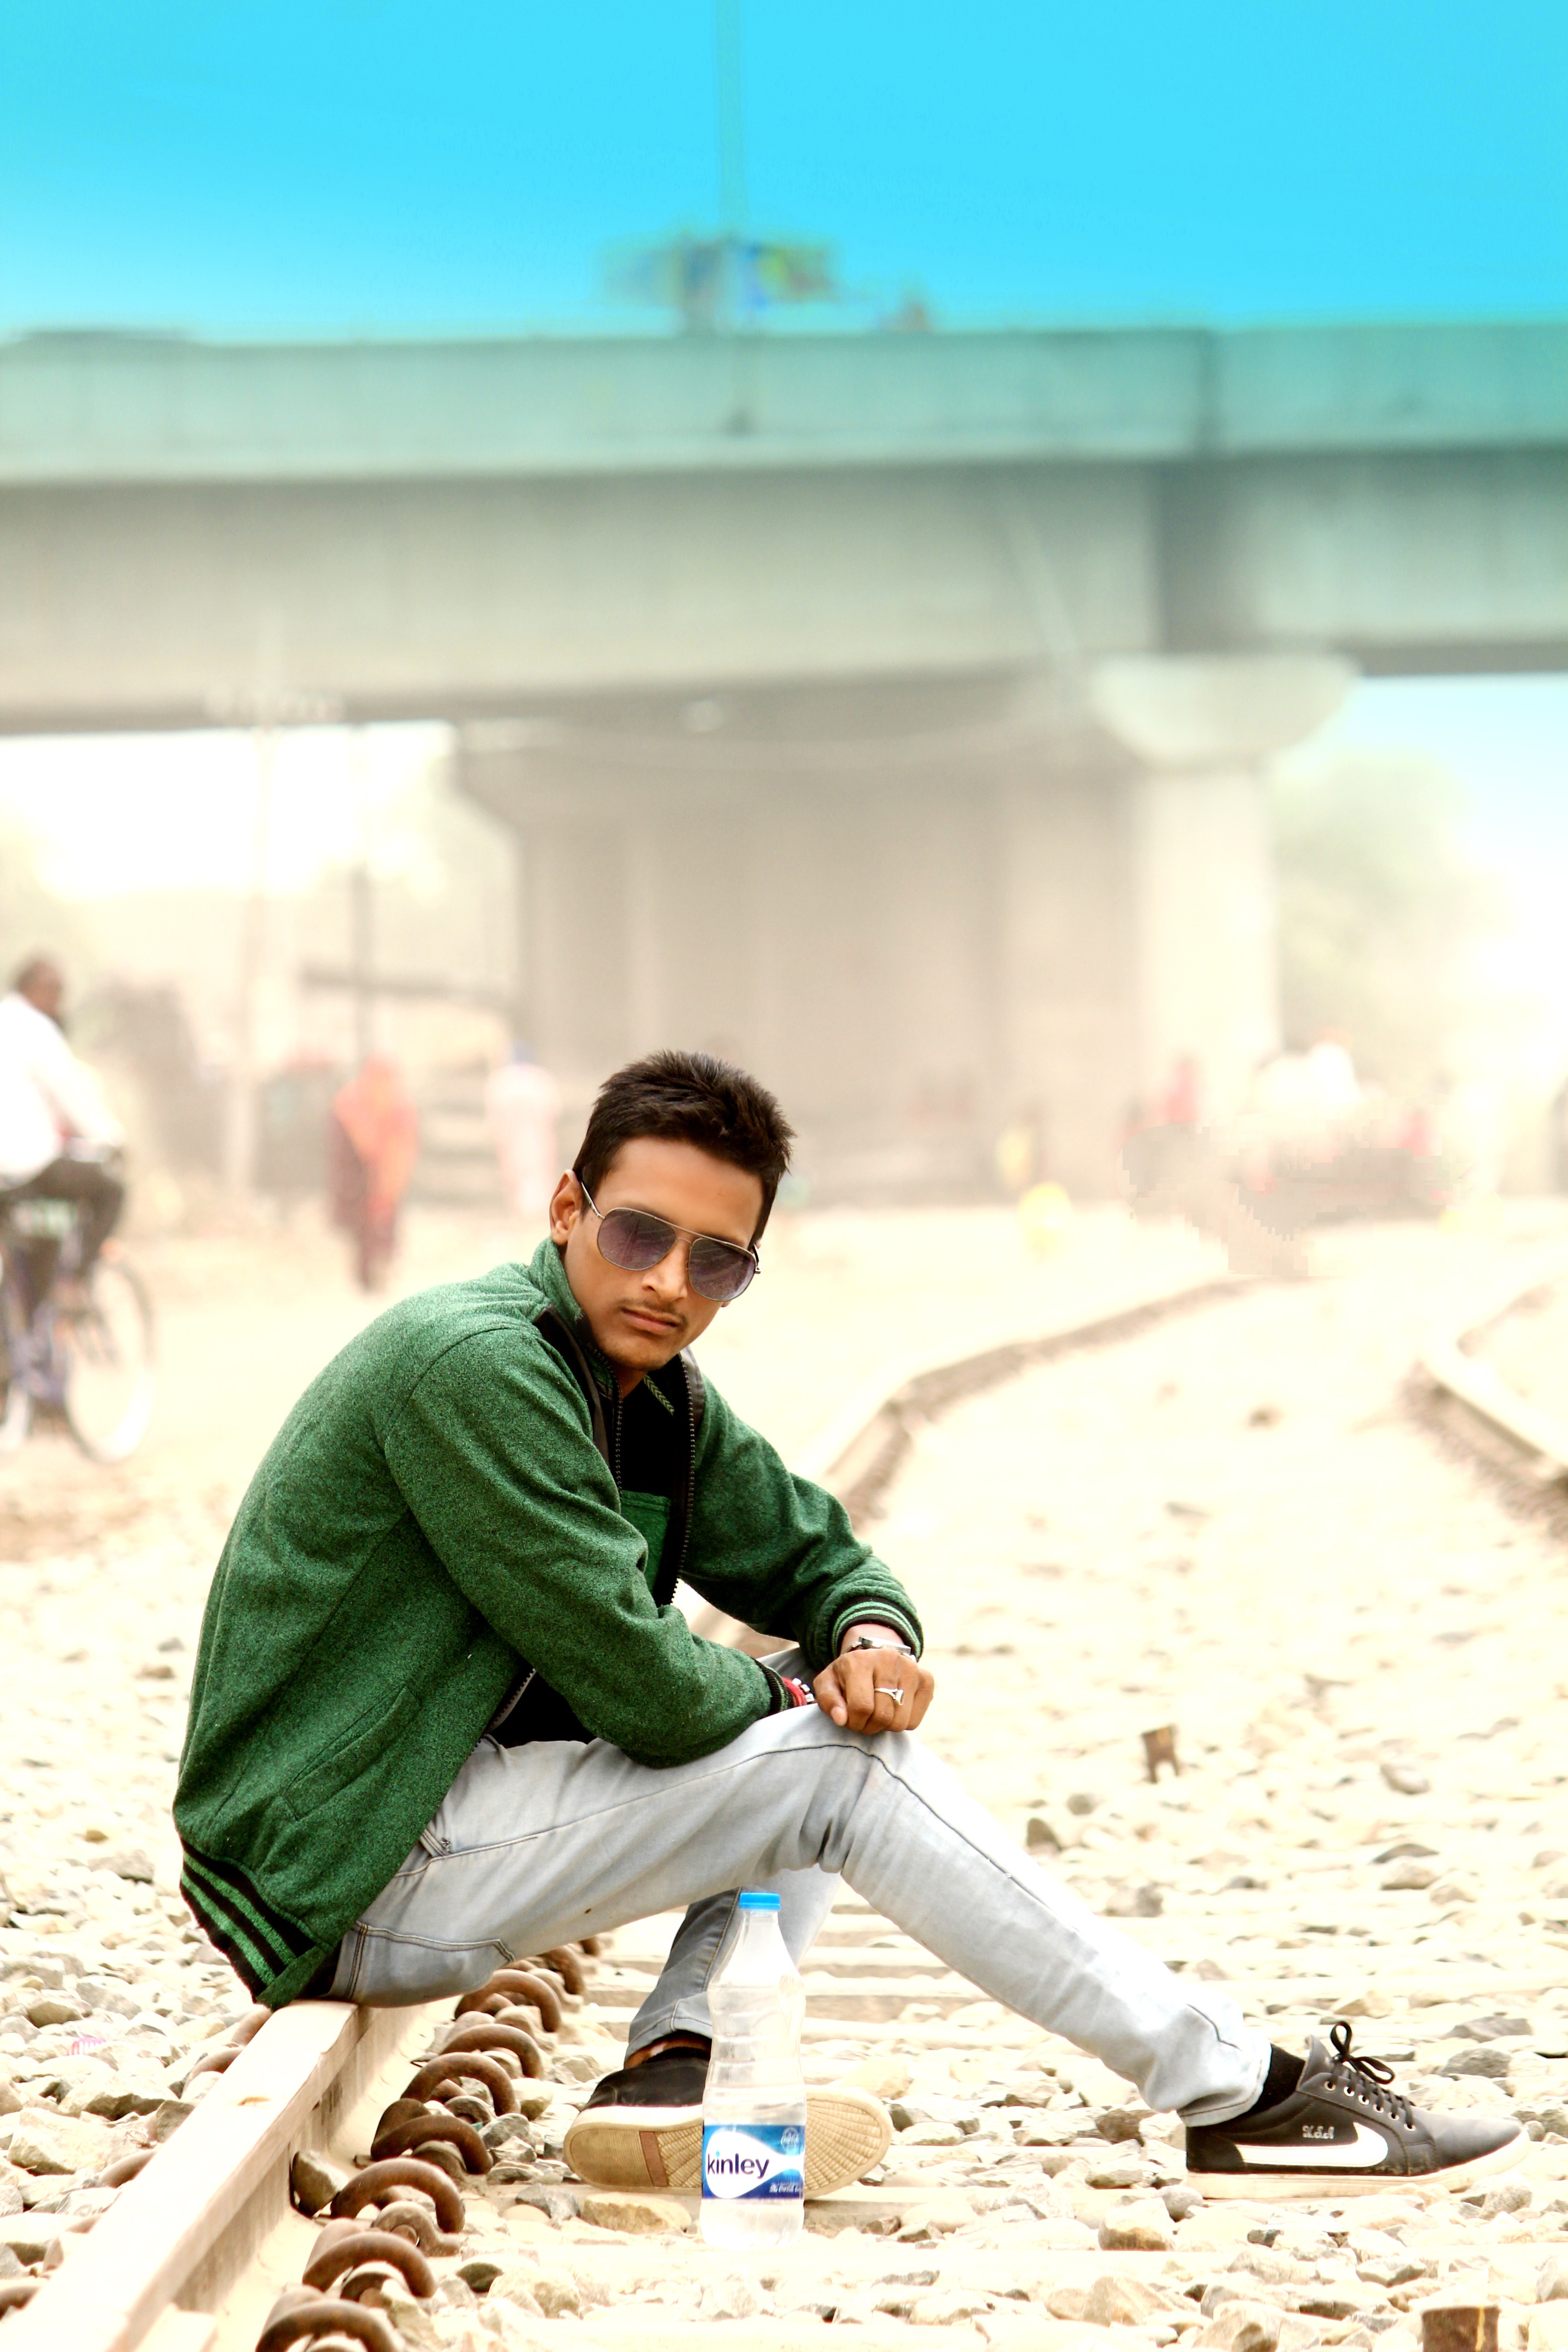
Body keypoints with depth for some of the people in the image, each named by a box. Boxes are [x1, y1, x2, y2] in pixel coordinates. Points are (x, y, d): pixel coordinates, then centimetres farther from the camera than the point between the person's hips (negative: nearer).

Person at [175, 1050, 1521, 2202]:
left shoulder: (656, 1394, 9)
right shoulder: (476, 1366, -20)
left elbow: (811, 1553, 19)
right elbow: (639, 1687, -23)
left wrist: (874, 1635, -5)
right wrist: (780, 1695, -2)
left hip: (443, 1806, 10)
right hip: (349, 1882, -10)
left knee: (828, 1718, 10)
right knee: (840, 1766, -15)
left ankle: (675, 2067, -6)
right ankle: (1243, 2100, -12)